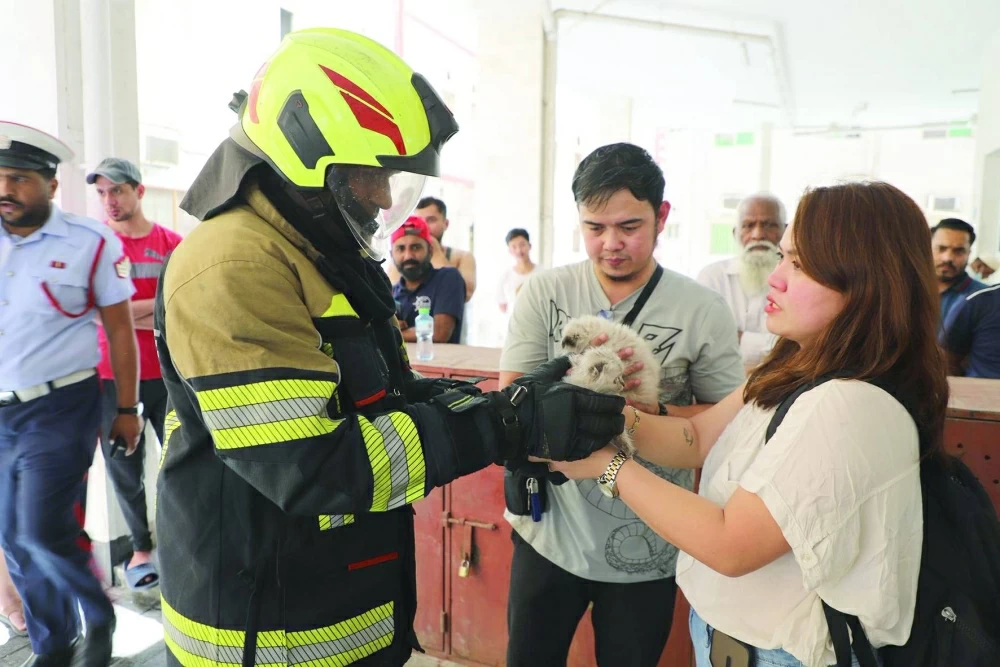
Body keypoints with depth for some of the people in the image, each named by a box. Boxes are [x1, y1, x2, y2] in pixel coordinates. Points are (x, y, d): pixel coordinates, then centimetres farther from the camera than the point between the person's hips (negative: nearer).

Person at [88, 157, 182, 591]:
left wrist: (127, 310, -11)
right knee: (125, 467, 8)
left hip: (167, 372, 1)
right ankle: (140, 547, 23)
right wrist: (157, 305, -11)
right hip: (113, 375, 0)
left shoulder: (172, 244, 2)